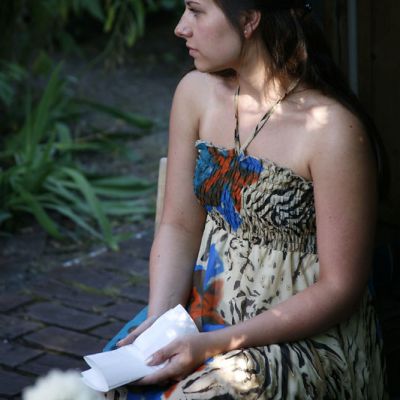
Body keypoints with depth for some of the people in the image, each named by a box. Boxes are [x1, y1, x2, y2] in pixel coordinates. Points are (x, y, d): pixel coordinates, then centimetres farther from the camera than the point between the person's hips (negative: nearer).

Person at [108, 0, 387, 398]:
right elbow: (179, 228, 6)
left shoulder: (333, 129, -19)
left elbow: (340, 289, -15)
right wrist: (158, 320, -11)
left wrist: (217, 344, -21)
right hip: (204, 311, 5)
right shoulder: (197, 93, 1)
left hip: (307, 335, -5)